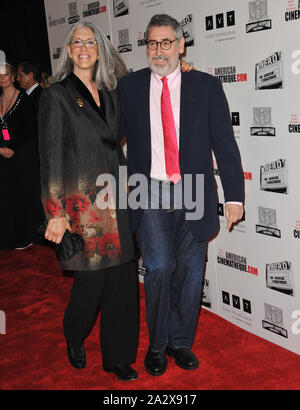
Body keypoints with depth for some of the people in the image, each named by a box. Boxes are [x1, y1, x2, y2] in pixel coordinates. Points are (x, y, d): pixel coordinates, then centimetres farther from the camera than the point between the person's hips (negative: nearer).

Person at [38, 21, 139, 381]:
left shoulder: (109, 94, 14)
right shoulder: (56, 95, -3)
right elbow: (50, 156, -8)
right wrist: (56, 213, -13)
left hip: (114, 200, 5)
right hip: (81, 201, -5)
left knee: (122, 279, 6)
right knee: (92, 280, -1)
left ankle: (118, 357, 22)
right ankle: (74, 337, 31)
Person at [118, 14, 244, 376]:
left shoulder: (206, 87, 3)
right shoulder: (129, 87, 6)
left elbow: (225, 144, 2)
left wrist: (234, 195, -3)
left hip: (193, 197, 1)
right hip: (150, 196, 0)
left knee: (189, 273, 8)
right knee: (159, 268, -9)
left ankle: (181, 343, 28)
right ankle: (156, 346, 13)